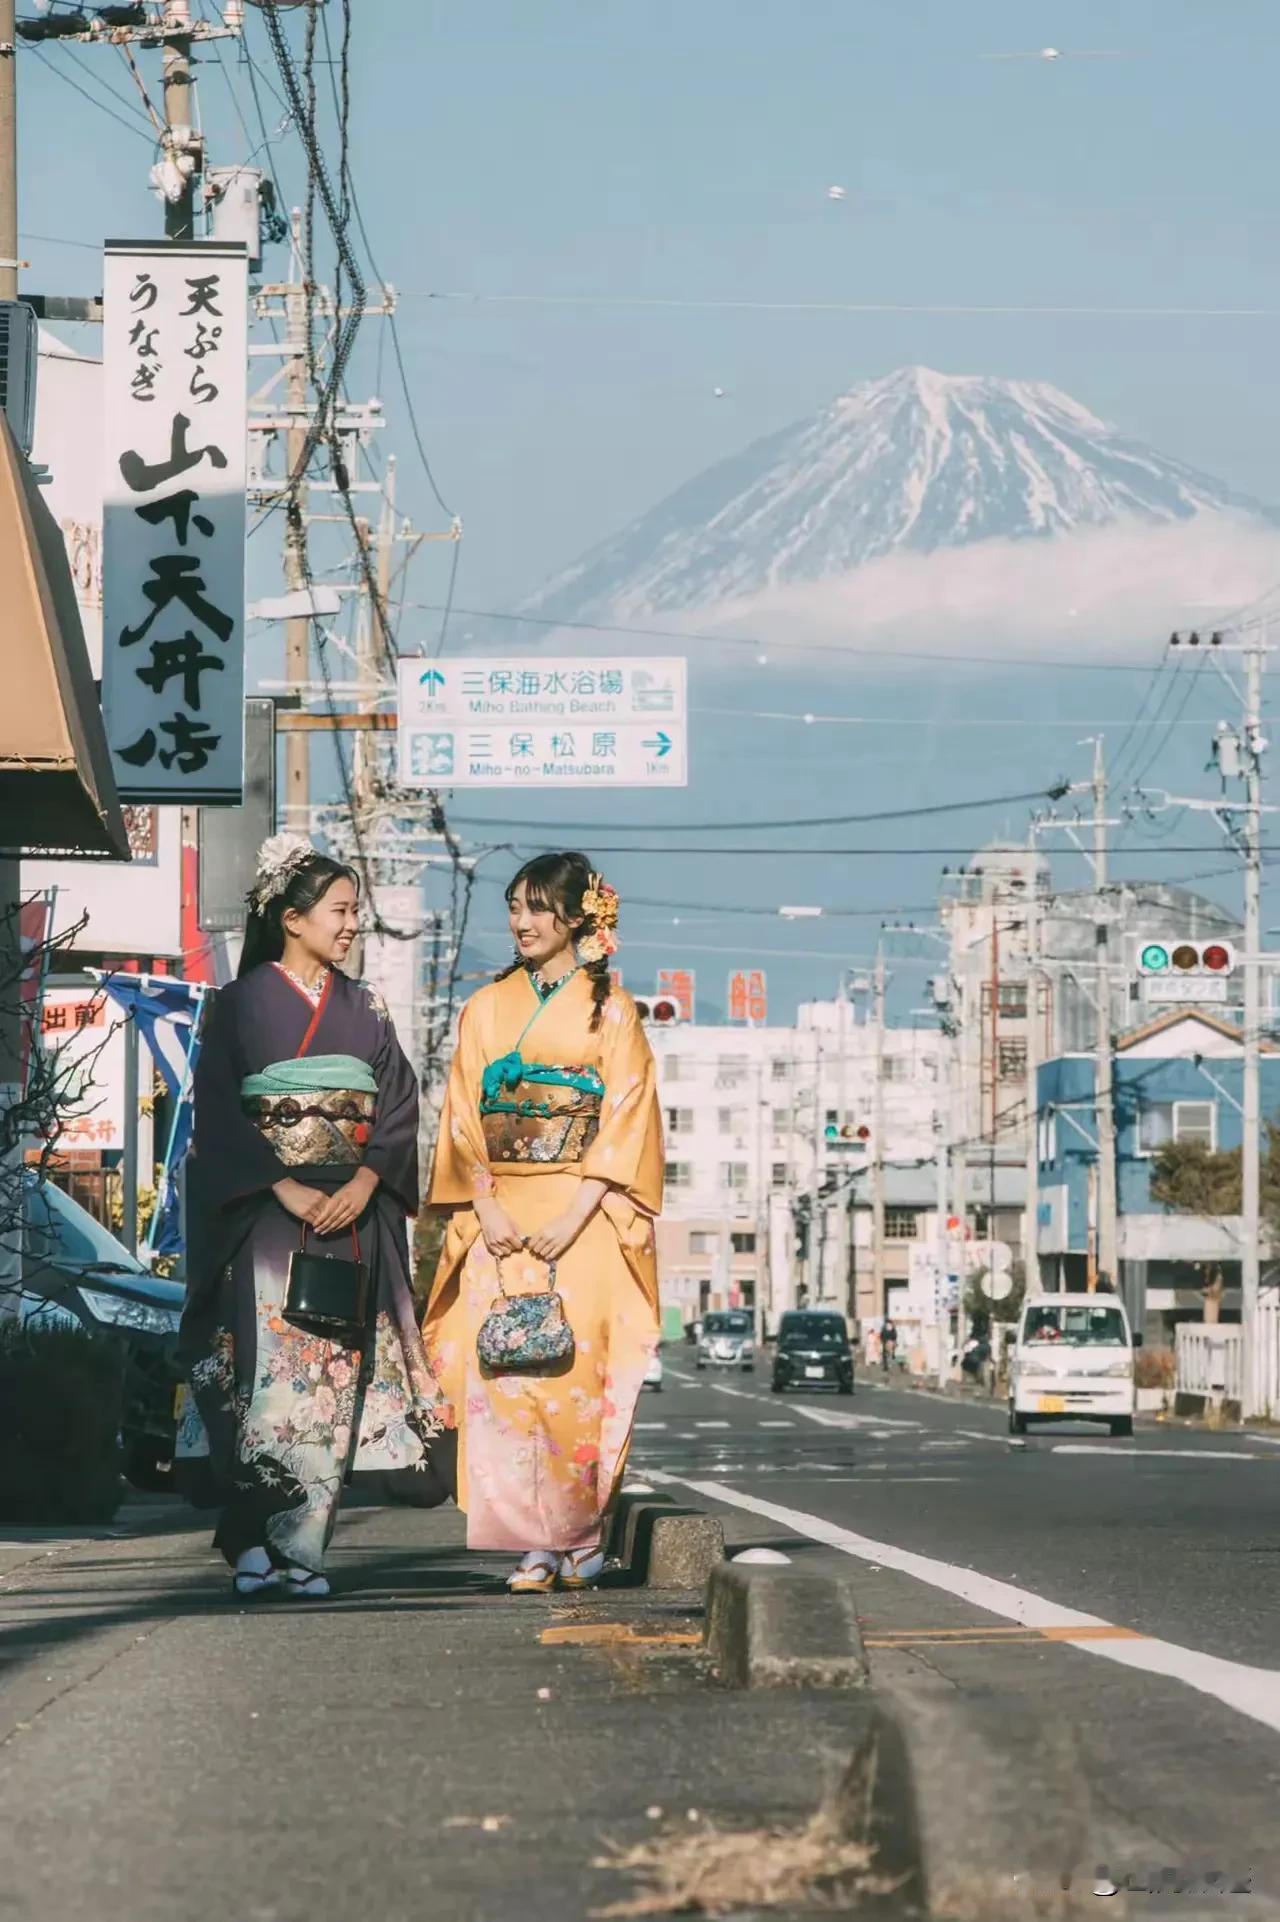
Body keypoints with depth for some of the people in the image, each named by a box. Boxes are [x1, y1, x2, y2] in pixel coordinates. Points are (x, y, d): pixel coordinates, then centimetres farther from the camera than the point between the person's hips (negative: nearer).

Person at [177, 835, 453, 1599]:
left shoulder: (365, 1010, 13)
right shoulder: (246, 1002, 2)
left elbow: (399, 1106, 7)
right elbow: (219, 1112, -4)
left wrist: (366, 1181, -9)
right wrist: (285, 1187, -14)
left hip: (352, 1212, 3)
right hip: (266, 1213, -3)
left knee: (334, 1371, -3)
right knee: (270, 1364, -10)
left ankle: (303, 1546, -2)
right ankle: (256, 1542, -8)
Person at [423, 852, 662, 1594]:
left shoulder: (610, 1008, 3)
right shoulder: (487, 1009, 13)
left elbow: (627, 1120, -4)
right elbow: (464, 1119, 9)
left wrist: (573, 1217, -14)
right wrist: (488, 1211, -6)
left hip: (585, 1218, -3)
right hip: (500, 1219, 3)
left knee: (577, 1365, -11)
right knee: (503, 1372, -7)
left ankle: (584, 1534, -1)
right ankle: (535, 1544, -4)